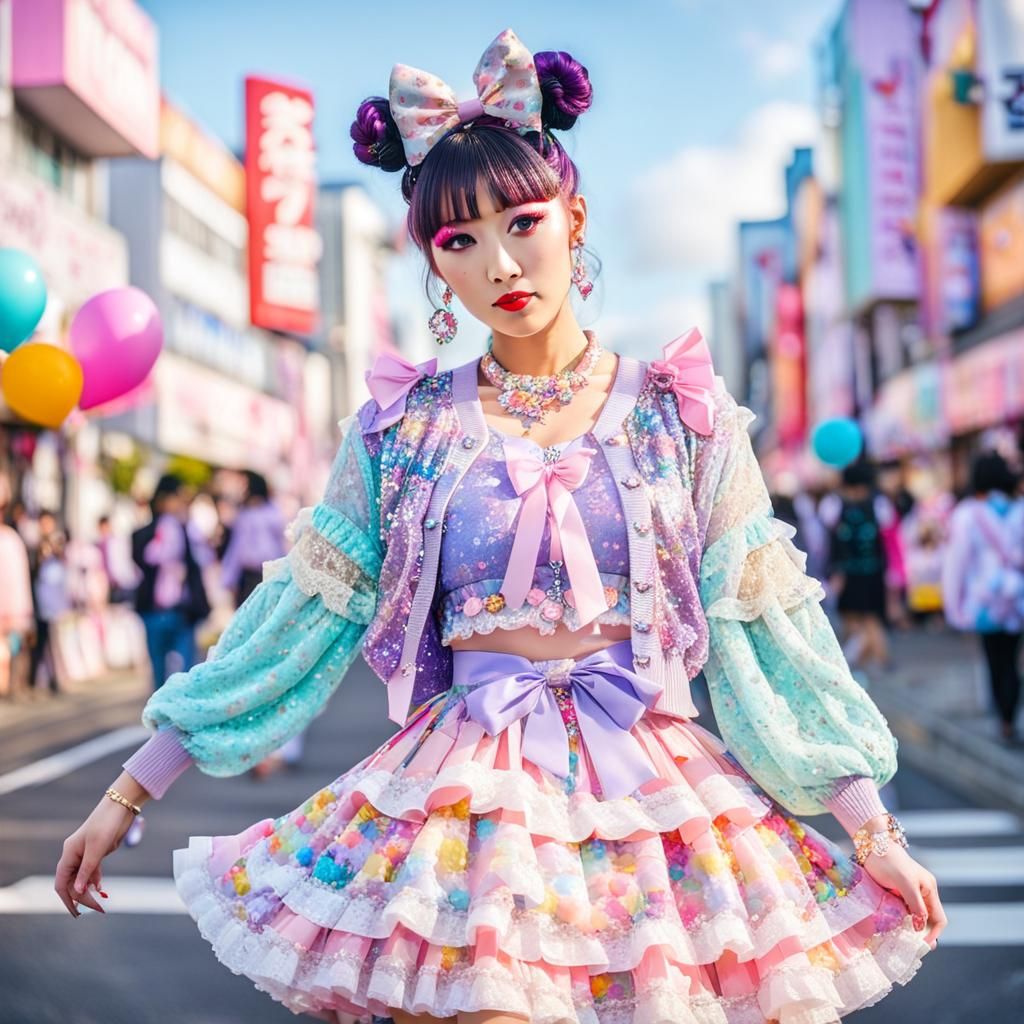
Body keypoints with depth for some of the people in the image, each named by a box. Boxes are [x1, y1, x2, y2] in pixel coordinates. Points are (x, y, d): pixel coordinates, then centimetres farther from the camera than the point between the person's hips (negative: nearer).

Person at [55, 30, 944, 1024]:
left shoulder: (680, 411, 2)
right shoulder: (403, 426, 3)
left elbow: (765, 624, 2)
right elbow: (294, 617, 5)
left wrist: (873, 832, 0)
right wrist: (125, 796, 4)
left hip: (654, 788, 1)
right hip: (462, 789, 0)